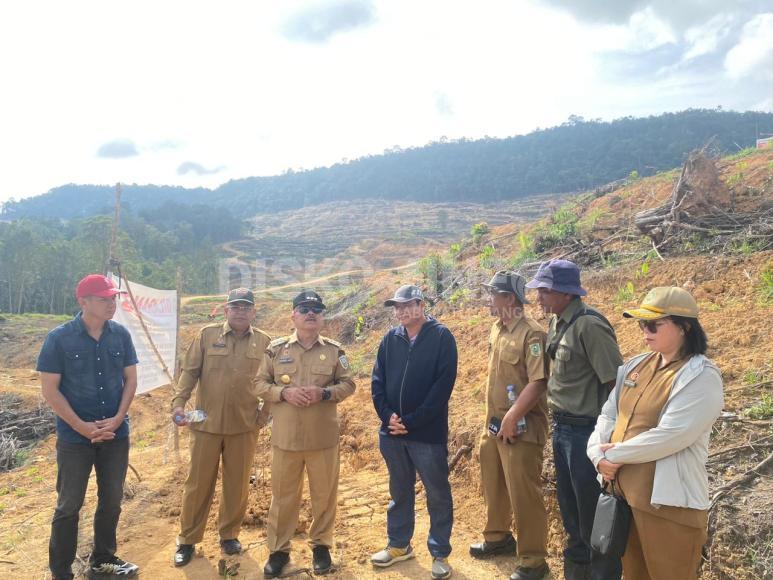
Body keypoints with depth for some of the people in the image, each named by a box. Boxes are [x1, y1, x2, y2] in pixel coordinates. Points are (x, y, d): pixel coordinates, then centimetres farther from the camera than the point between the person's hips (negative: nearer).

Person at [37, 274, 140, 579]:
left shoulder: (121, 334, -3)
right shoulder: (59, 338, -13)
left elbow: (130, 379, 4)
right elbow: (50, 390, -11)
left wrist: (118, 419, -9)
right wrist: (82, 427, -15)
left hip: (116, 435, 4)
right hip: (74, 438, -3)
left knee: (112, 500, 14)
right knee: (69, 505, 7)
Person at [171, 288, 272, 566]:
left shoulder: (264, 342, 2)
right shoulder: (207, 335, -1)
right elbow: (189, 371, -2)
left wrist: (265, 413, 1)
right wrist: (178, 402, -13)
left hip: (244, 425, 1)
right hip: (206, 422, -1)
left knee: (237, 484, 11)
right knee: (198, 483, 9)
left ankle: (229, 535, 30)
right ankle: (187, 540, 25)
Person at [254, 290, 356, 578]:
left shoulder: (334, 351, 1)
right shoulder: (276, 349, 2)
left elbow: (348, 384, 3)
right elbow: (260, 383, 4)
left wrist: (324, 393, -15)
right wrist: (284, 393, -15)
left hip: (323, 437, 0)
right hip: (285, 436, 0)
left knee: (324, 494, 11)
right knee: (283, 495, 11)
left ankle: (321, 546, 30)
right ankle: (278, 549, 27)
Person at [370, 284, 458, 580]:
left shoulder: (442, 337, -8)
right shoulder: (390, 339, 5)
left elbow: (443, 385, -14)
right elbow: (377, 381, 6)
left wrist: (411, 421, -16)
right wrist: (388, 416, -9)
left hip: (428, 433, -4)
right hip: (392, 432, 4)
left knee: (438, 495, 7)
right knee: (399, 492, 18)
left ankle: (439, 554, 22)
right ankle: (399, 545, 34)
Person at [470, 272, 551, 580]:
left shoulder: (531, 333, -18)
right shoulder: (497, 329, 8)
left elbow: (538, 382, -24)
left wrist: (511, 418, -24)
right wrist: (494, 418, 16)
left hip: (520, 428, -9)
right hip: (494, 424, 9)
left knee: (524, 494, 1)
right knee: (493, 485, 23)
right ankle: (498, 537, 43)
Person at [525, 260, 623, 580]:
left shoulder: (588, 325, -20)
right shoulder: (556, 322, 6)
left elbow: (617, 382, -20)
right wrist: (558, 420, 14)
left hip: (586, 431, -9)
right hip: (562, 428, 9)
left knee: (593, 517, 6)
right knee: (570, 512, 22)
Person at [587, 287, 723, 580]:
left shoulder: (701, 377, -15)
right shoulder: (636, 366, 7)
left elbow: (668, 437, -24)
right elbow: (608, 414, 7)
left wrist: (615, 453, -14)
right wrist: (599, 455, -10)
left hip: (668, 502, -7)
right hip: (624, 492, 7)